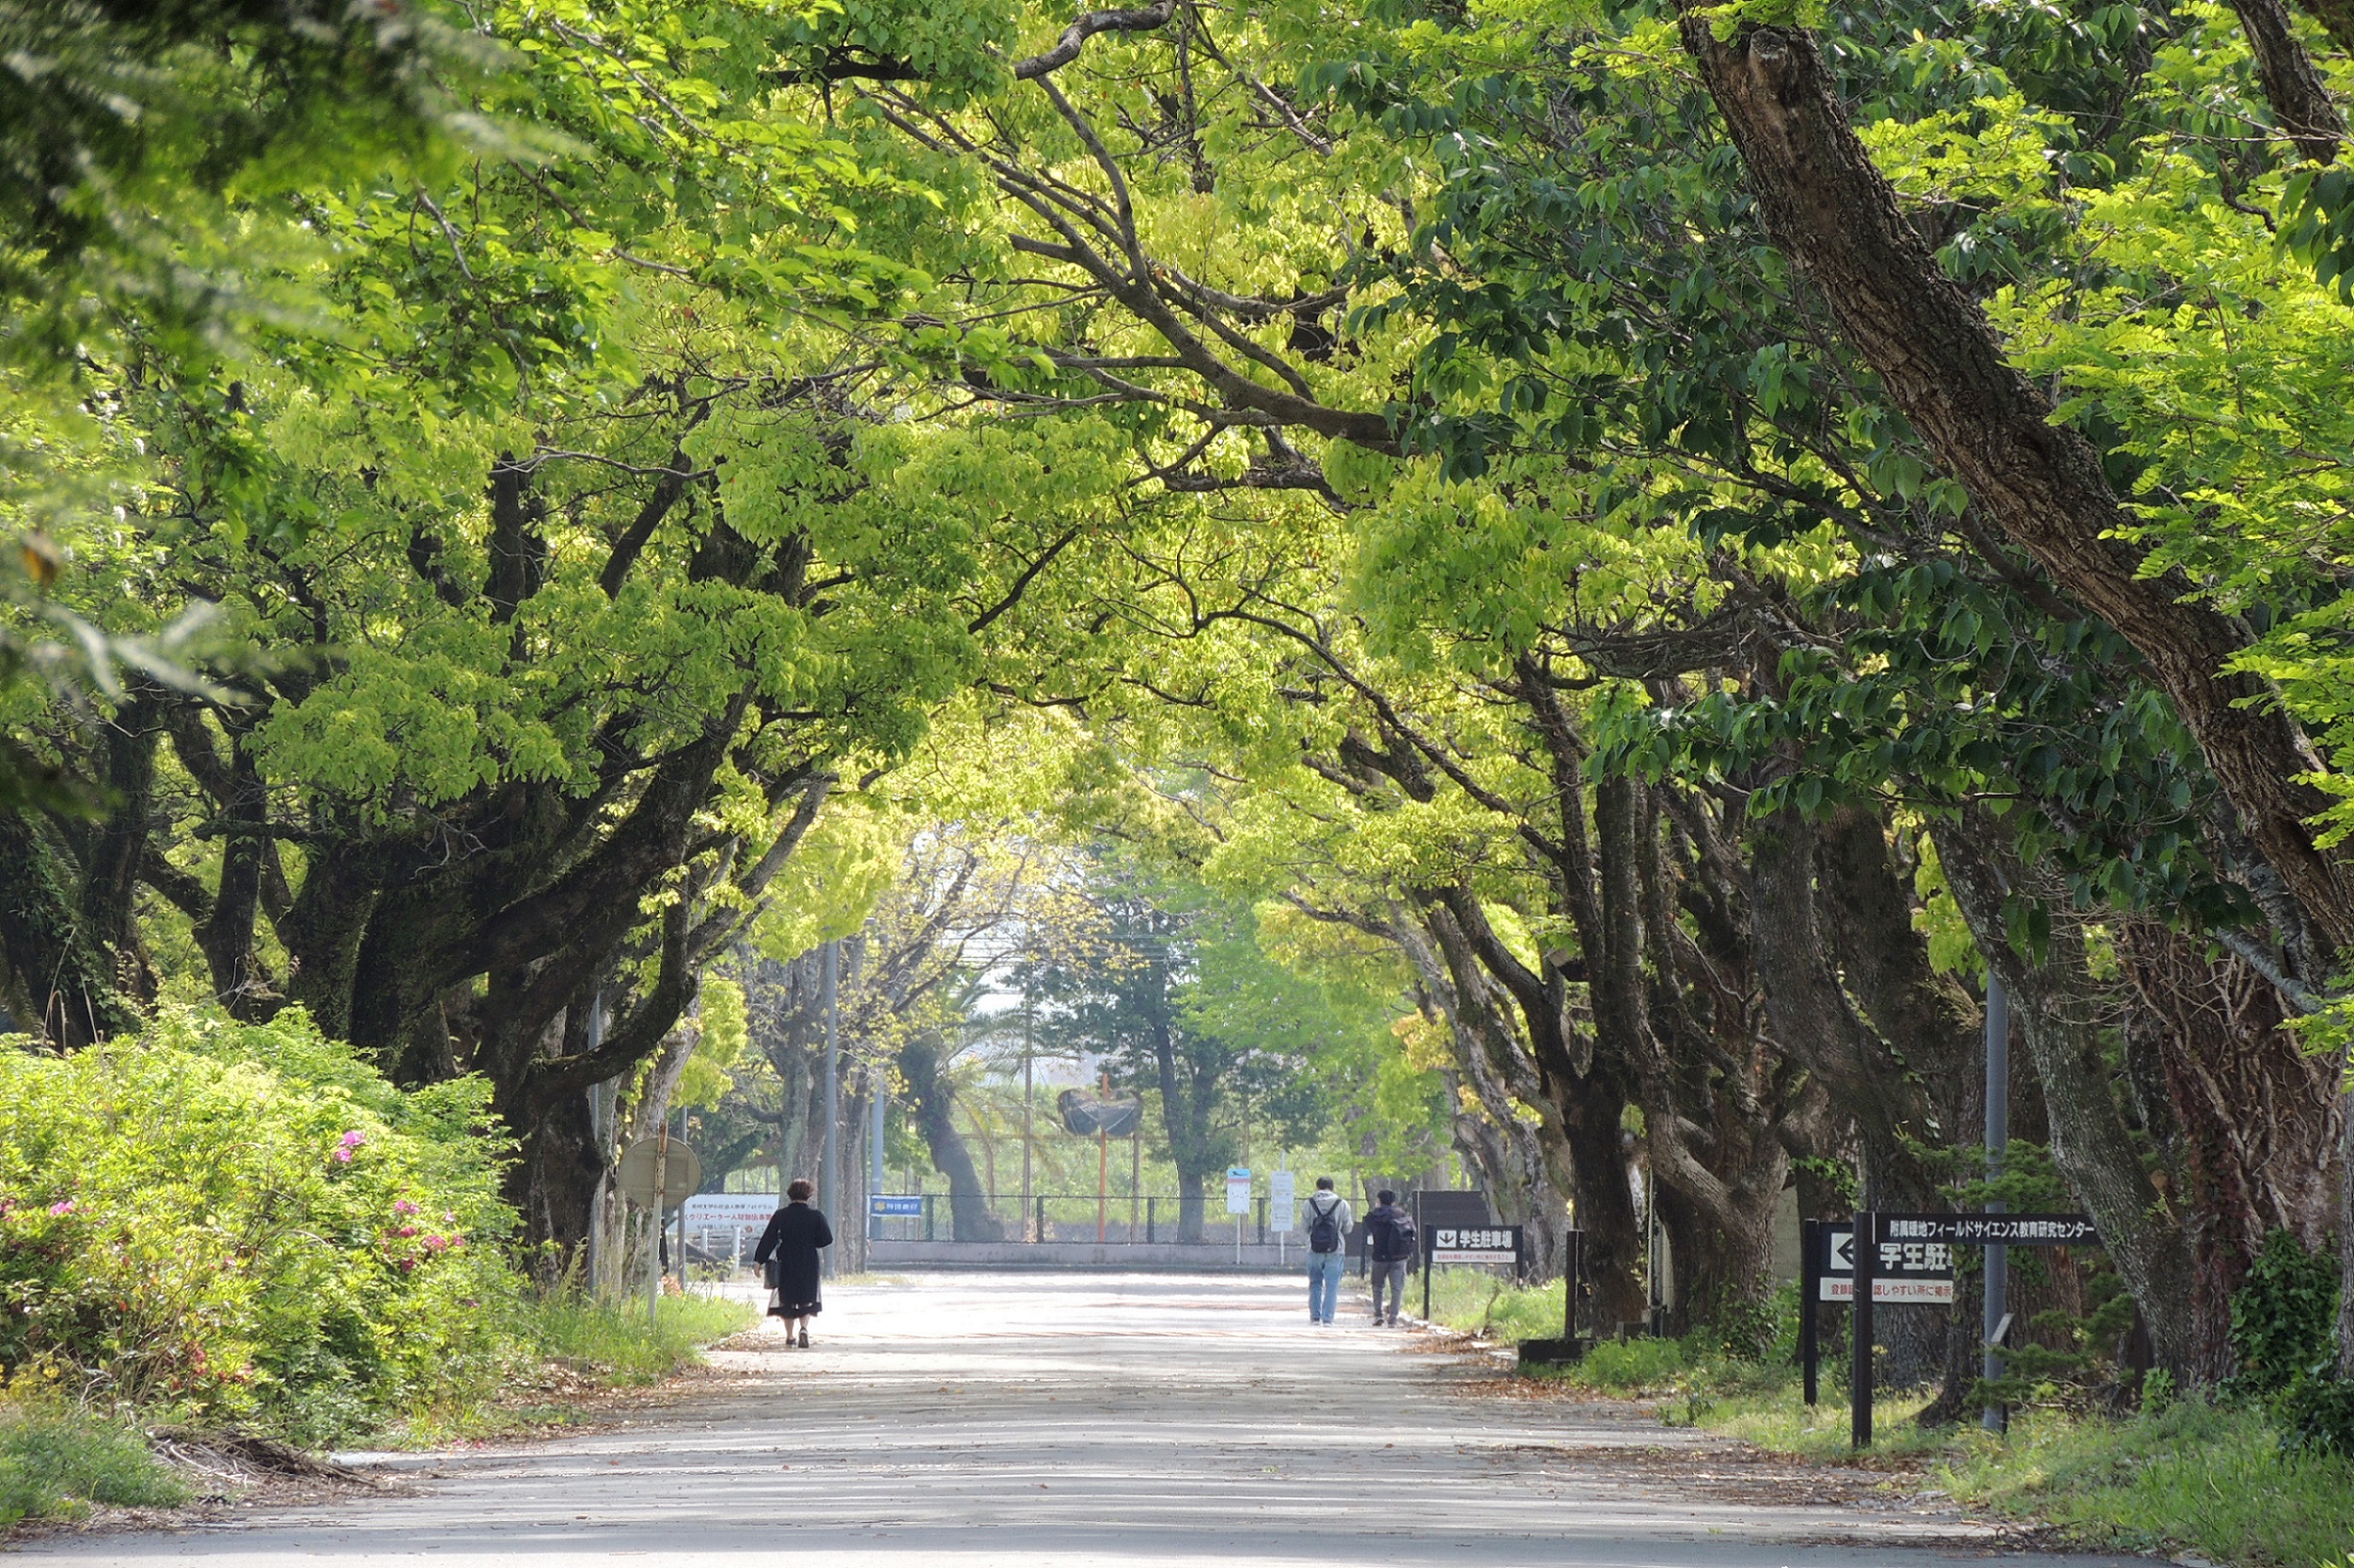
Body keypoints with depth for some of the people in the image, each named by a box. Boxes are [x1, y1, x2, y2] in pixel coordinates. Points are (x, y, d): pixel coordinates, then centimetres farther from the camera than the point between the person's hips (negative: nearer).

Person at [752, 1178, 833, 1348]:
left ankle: (790, 1335, 16)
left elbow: (768, 1239, -4)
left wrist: (759, 1261, 0)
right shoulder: (815, 1216, -6)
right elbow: (826, 1239, -4)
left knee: (787, 1300, 13)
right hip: (808, 1266, -1)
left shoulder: (780, 1215, -4)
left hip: (786, 1264, 1)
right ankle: (803, 1327, -17)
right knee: (807, 1300, 8)